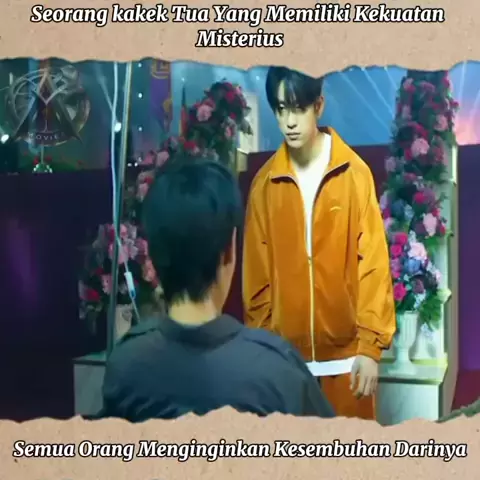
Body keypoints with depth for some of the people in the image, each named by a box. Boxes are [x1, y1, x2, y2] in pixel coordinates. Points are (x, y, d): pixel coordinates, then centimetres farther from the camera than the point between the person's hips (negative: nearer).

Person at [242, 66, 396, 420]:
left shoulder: (355, 174, -7)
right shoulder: (265, 183, 0)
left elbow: (374, 264, -7)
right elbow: (257, 275, 4)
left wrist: (371, 345, -11)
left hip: (345, 352, -2)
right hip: (286, 356, 2)